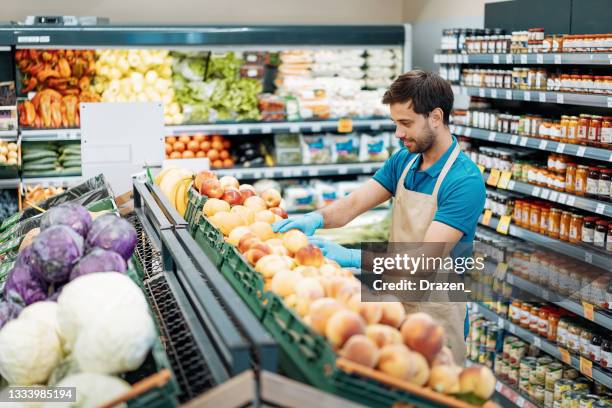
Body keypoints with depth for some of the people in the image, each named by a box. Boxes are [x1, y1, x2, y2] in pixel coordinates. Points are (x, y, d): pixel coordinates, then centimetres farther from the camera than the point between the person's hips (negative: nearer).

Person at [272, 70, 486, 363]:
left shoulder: (465, 181, -21)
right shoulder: (403, 161, 3)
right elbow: (353, 204, -1)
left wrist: (353, 257, -36)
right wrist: (317, 218, -23)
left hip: (436, 310, -6)